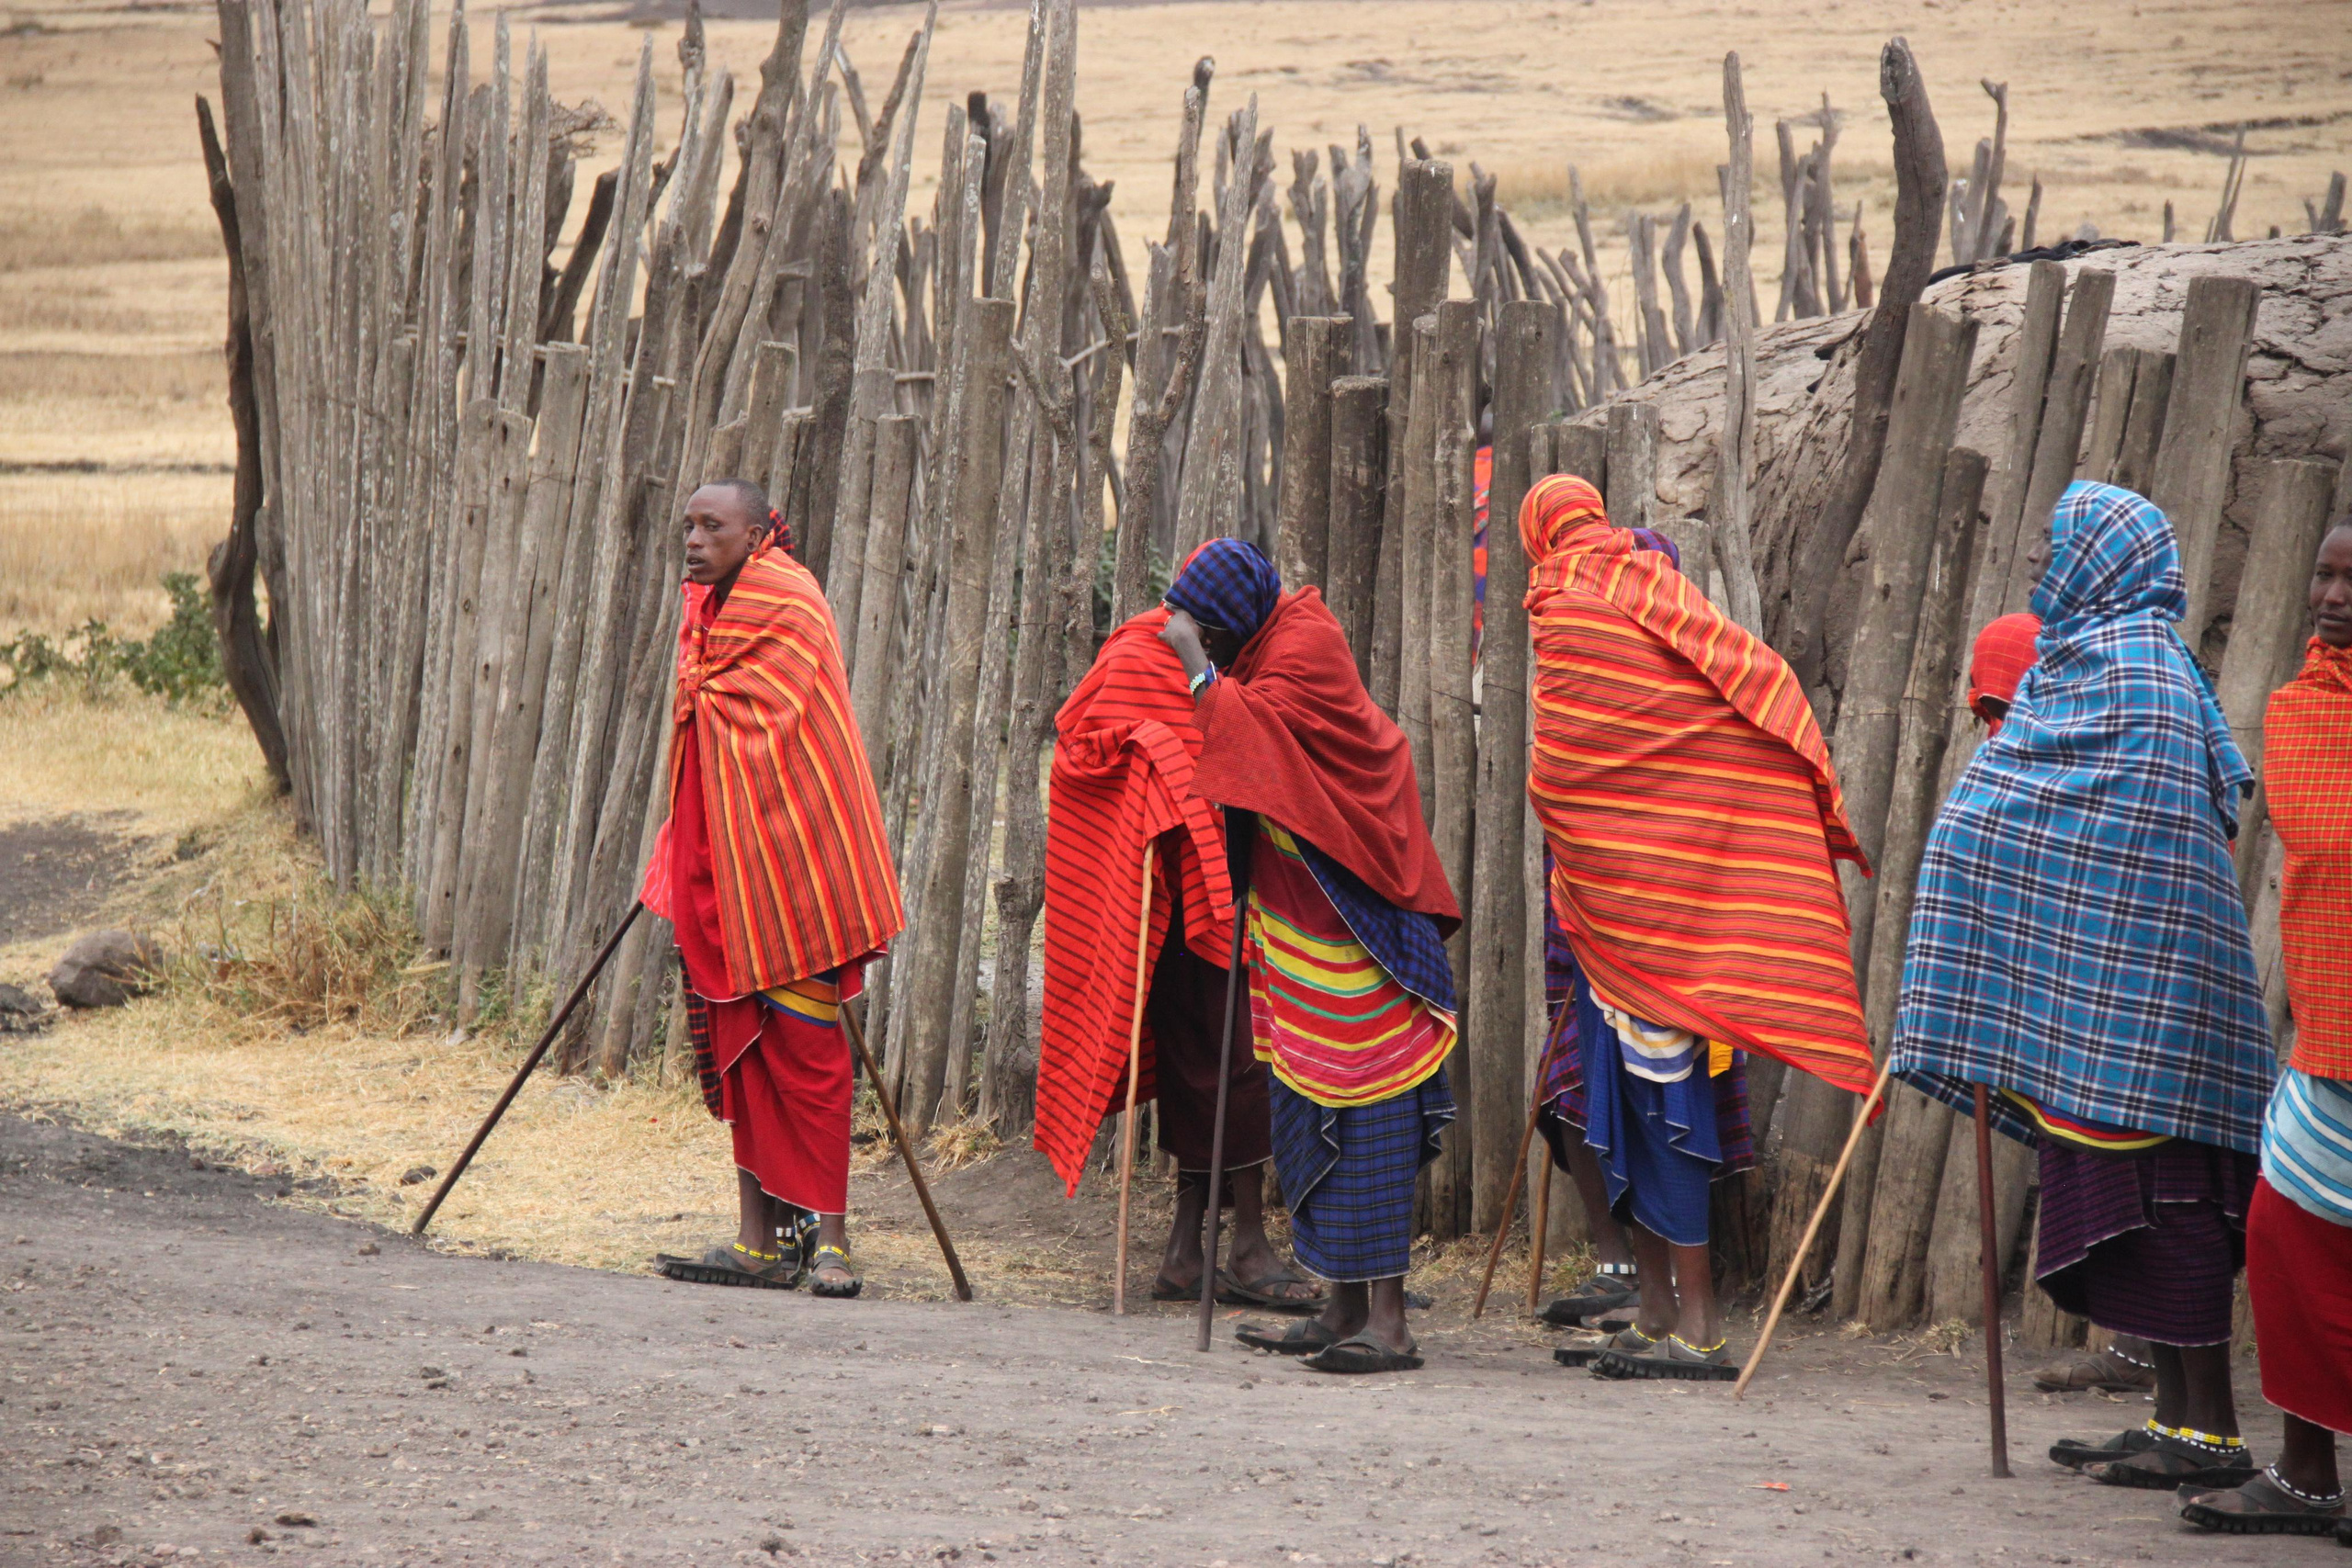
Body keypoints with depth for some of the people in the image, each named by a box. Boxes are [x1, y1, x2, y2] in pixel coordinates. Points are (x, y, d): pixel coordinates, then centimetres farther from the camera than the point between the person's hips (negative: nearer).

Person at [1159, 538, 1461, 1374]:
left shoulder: (1305, 645, -15)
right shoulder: (1264, 643, 12)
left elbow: (1254, 731, -26)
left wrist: (1197, 665, -19)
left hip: (1346, 916, -10)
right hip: (1294, 917, 10)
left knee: (1360, 1103, -12)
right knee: (1308, 1108, 12)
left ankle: (1387, 1321, -14)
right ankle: (1343, 1311, 17)